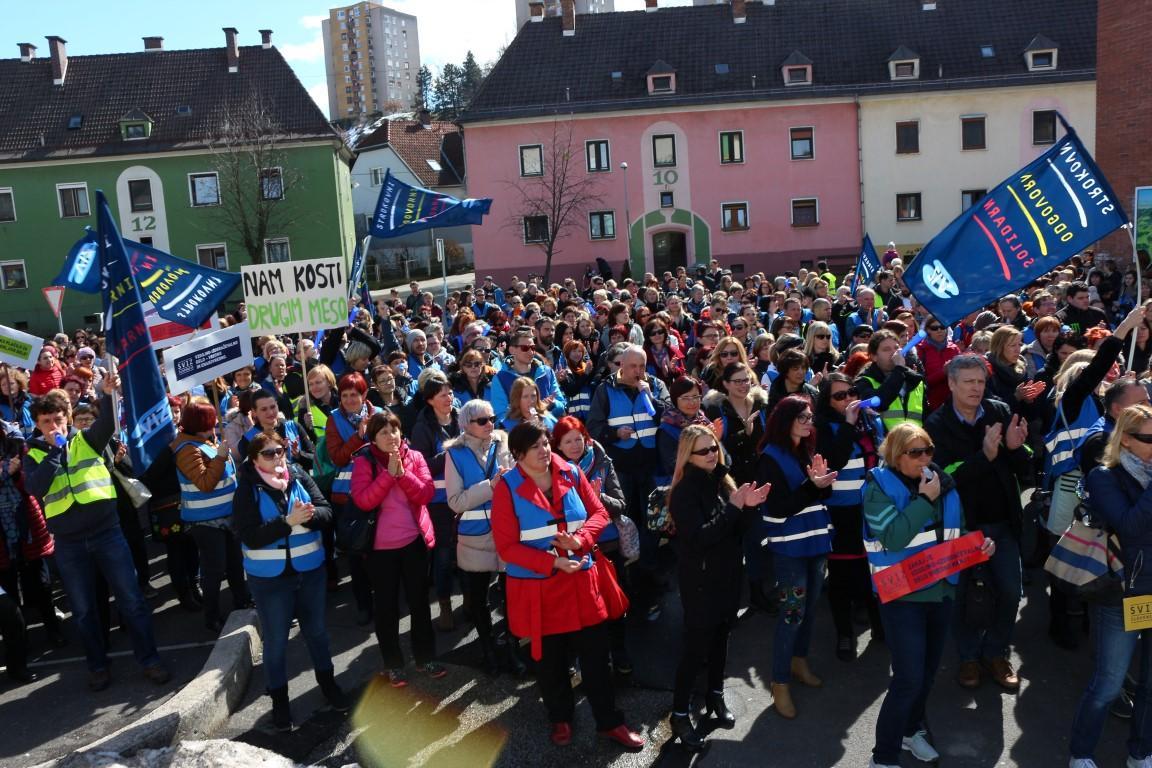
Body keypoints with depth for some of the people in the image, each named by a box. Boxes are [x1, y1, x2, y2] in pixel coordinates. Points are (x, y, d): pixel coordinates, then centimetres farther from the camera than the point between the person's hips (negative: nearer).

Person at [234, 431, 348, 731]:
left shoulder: (299, 477, -3)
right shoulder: (247, 490, -12)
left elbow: (327, 511, -5)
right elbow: (251, 537, -20)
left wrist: (309, 514, -27)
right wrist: (288, 521, -29)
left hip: (310, 568, 3)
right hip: (269, 577, -3)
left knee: (316, 630, 19)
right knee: (275, 639, 10)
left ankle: (327, 681, 39)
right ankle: (279, 699, 26)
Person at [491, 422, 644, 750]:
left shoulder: (572, 474, -2)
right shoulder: (507, 487, -12)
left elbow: (599, 513, 4)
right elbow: (506, 547, -13)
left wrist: (581, 539, -17)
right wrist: (553, 563, -21)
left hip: (583, 581, 2)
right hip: (539, 588, -2)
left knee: (596, 655, 10)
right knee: (550, 659, 15)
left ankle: (609, 721, 26)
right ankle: (561, 719, 37)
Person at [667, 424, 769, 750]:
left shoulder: (723, 481, 4)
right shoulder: (685, 491, -16)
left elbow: (740, 529, 7)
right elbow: (699, 537, -24)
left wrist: (749, 506, -14)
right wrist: (733, 506, -24)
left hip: (728, 574, 6)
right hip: (700, 580, -6)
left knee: (721, 637, 18)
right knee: (696, 646, -3)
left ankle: (715, 695, 36)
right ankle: (680, 714, 8)